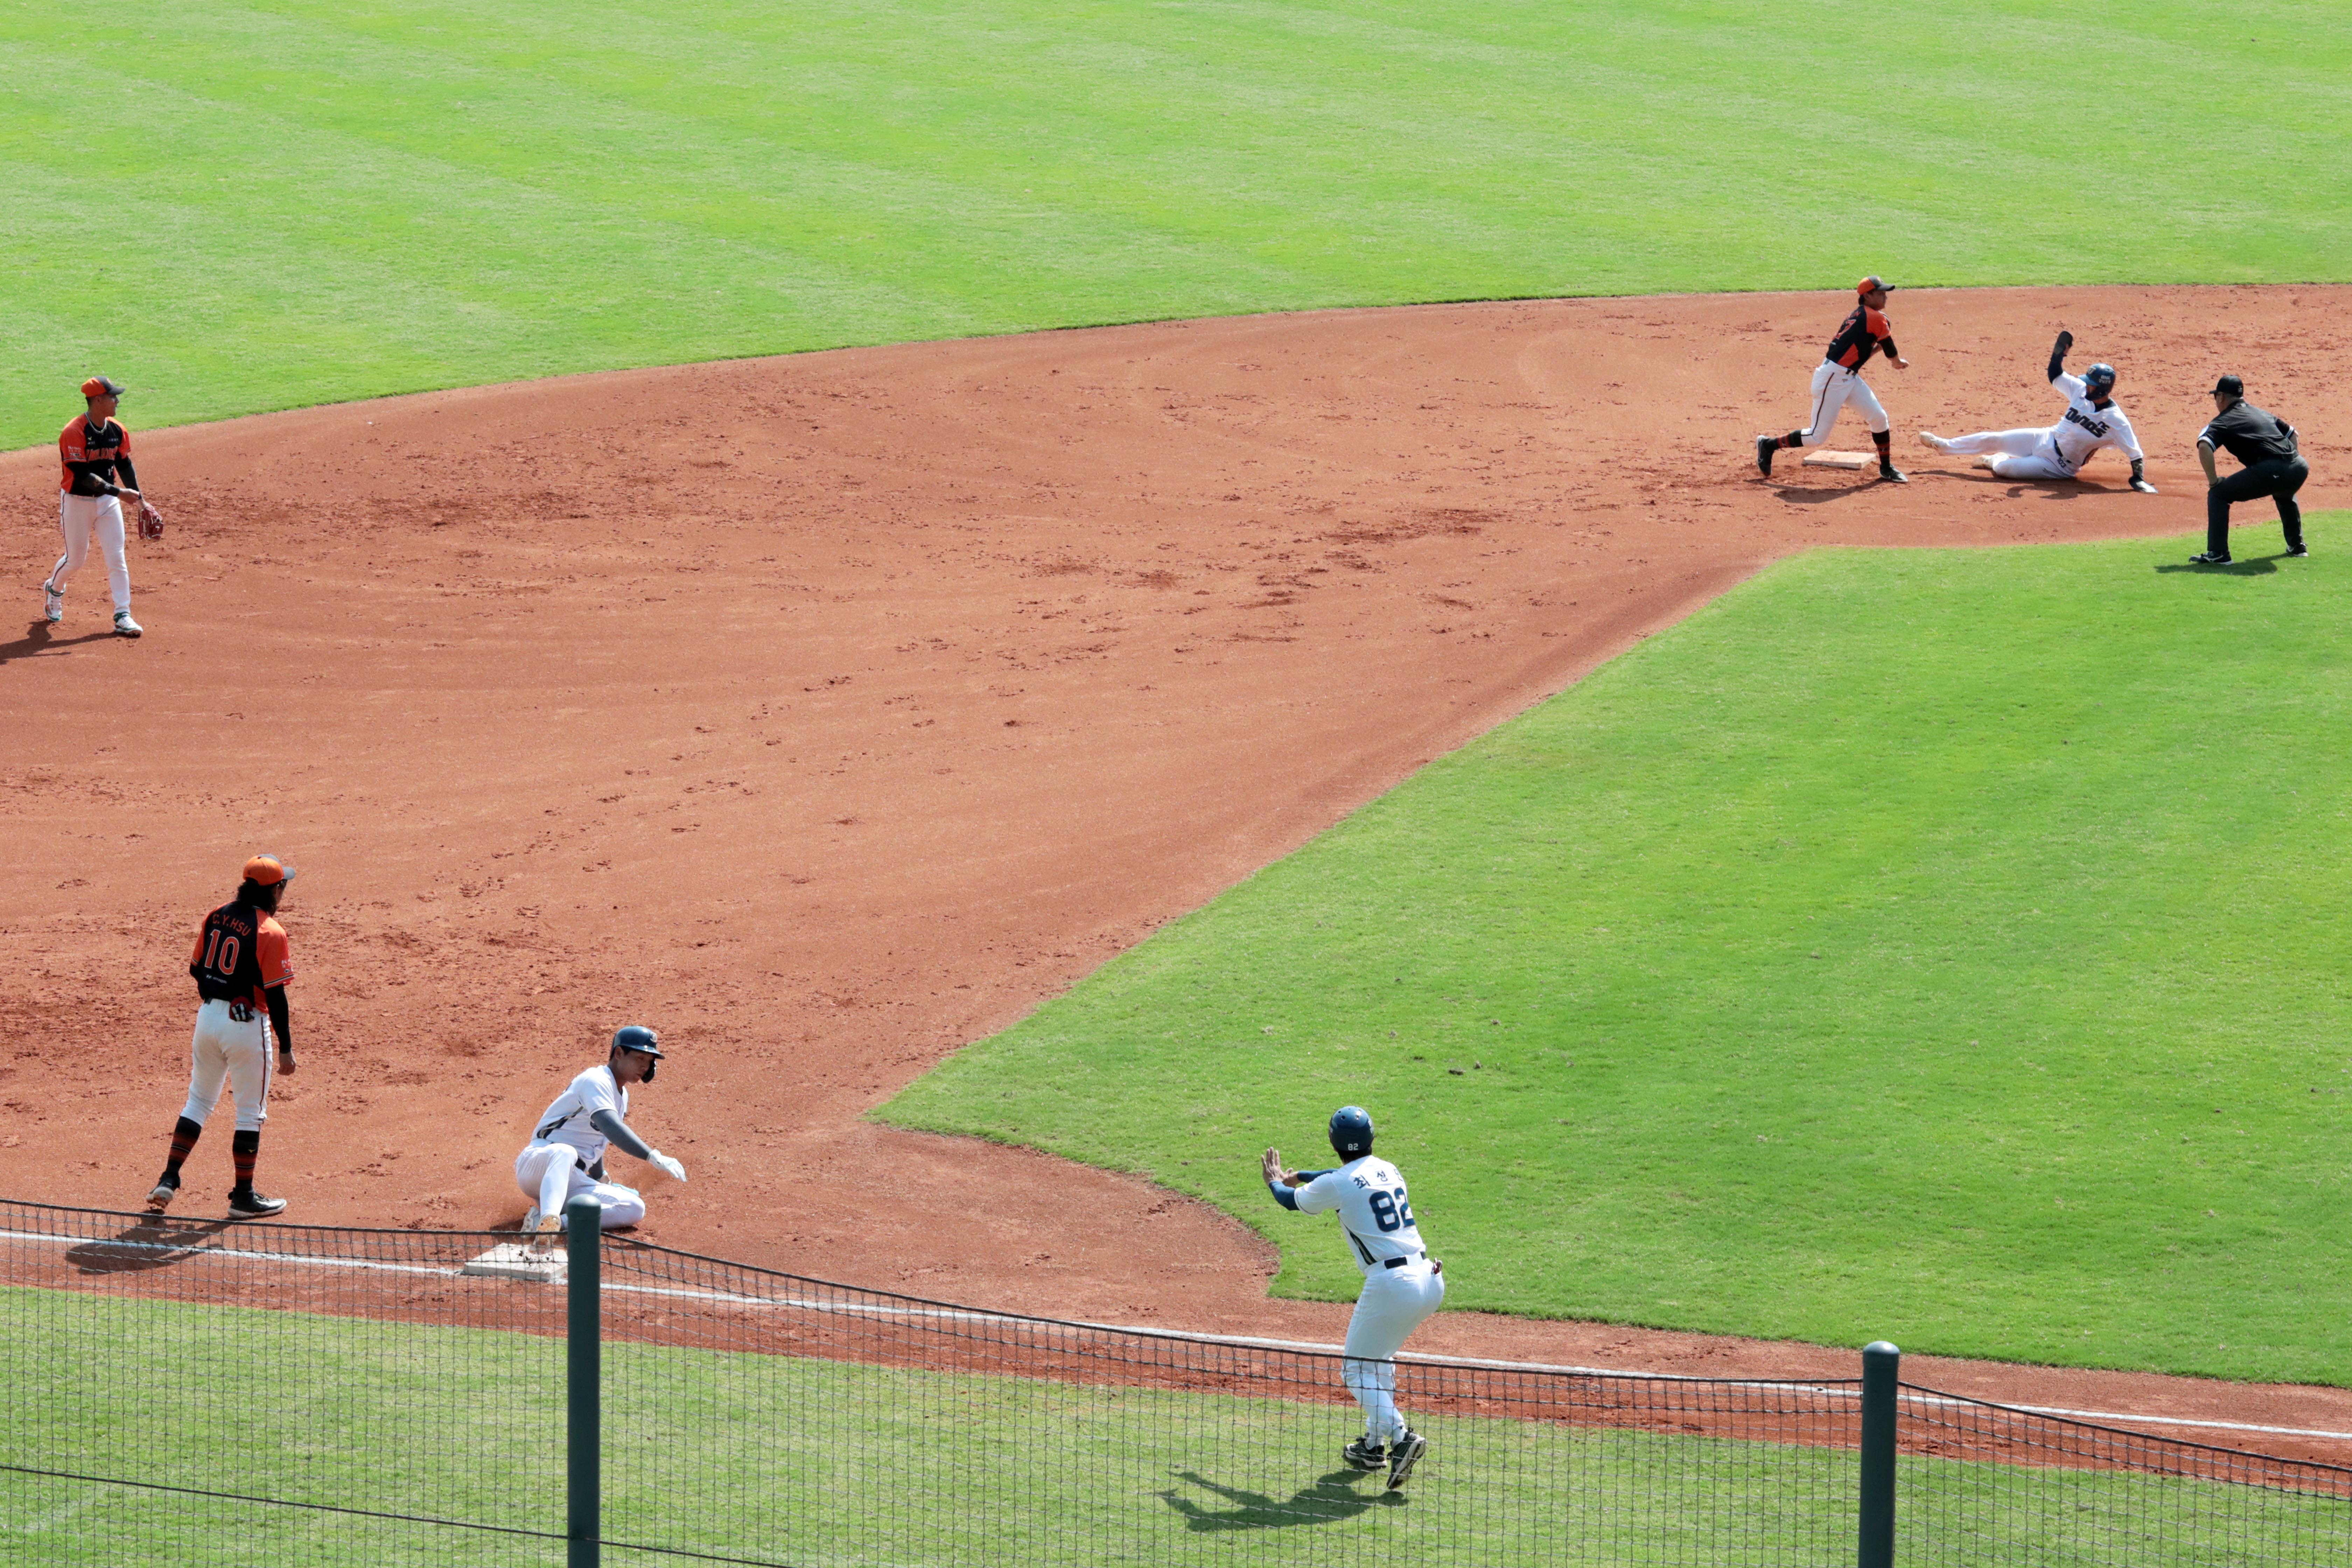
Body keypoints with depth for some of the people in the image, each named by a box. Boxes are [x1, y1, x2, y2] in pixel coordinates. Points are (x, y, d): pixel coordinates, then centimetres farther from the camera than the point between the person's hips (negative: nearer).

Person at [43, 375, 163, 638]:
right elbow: (82, 475, -26)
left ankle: (123, 616, 1)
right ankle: (53, 589, 40)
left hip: (107, 501, 5)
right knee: (75, 559, 8)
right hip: (77, 502, -5)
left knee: (117, 560, -2)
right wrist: (119, 492, -29)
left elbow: (125, 466, 11)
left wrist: (140, 500, 4)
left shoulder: (117, 432, -1)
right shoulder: (74, 434, -22)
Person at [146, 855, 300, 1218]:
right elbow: (275, 995, -16)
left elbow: (196, 969, 11)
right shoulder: (270, 932, -16)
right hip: (246, 1023, -6)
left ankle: (169, 1180, 10)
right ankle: (243, 1196, 13)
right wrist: (285, 1048, -12)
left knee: (199, 1101, 19)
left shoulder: (216, 917, 3)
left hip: (208, 1016, 6)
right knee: (251, 1112, 7)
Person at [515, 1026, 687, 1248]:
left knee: (634, 1209, -13)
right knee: (565, 1152, -43)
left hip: (573, 1182, 9)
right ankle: (549, 1219, -65)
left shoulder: (622, 1096, 19)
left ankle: (550, 1221, -30)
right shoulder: (596, 1081, -13)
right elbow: (611, 1128, -30)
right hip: (539, 1163, -9)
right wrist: (654, 1157, -38)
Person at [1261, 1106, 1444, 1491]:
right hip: (1430, 1281, 7)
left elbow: (1293, 1201, 14)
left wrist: (1275, 1181, 38)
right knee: (1379, 1358, 27)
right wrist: (1298, 1176, 52)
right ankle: (1374, 1444, 30)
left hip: (1391, 1284, -7)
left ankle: (1401, 1436, -15)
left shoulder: (1336, 1185, -6)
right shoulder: (1386, 1170, 15)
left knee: (1356, 1369, 6)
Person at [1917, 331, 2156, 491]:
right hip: (2047, 439, 6)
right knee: (1993, 440, 3)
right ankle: (1942, 445, 24)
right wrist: (2060, 352, -15)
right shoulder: (2080, 390, -8)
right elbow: (2055, 376, 1)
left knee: (2004, 468, -15)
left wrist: (2139, 480, -31)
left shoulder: (2116, 421, -25)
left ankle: (1995, 460, 25)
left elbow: (2135, 453, -23)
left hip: (2060, 467, -6)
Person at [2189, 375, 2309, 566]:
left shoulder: (2223, 421, 8)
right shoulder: (2262, 413, 28)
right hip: (2298, 467, 7)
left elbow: (2204, 446, -10)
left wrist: (2212, 481, -1)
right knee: (2284, 494, 42)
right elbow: (2294, 435, 33)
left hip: (2269, 471, -7)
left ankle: (2218, 554, 0)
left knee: (2218, 494, 8)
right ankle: (2297, 547, 45)